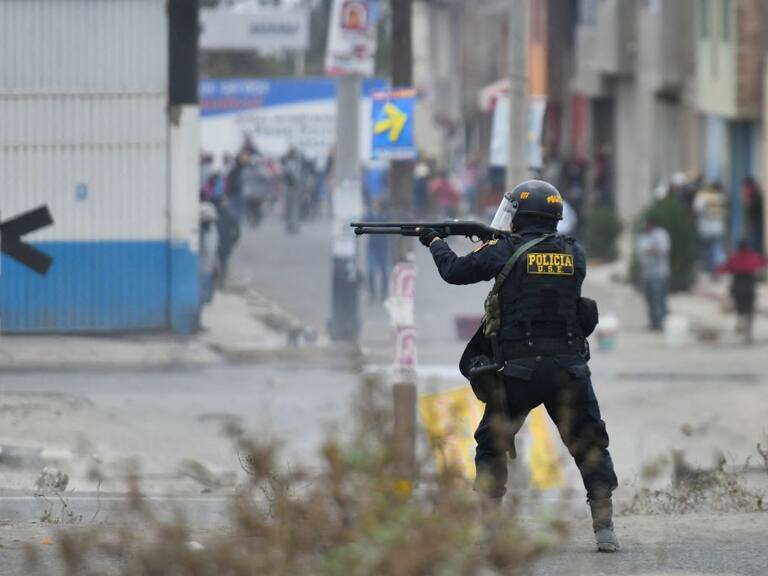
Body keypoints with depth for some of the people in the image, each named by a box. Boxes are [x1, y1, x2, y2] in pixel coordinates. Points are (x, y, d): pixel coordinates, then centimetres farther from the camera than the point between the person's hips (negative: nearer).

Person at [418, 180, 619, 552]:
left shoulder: (506, 251, -2)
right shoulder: (574, 253, 7)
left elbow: (455, 271, 10)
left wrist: (434, 242, 30)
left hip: (519, 369, -2)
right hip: (570, 368, 2)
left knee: (492, 445, 16)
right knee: (590, 447, 10)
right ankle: (605, 531, 0)